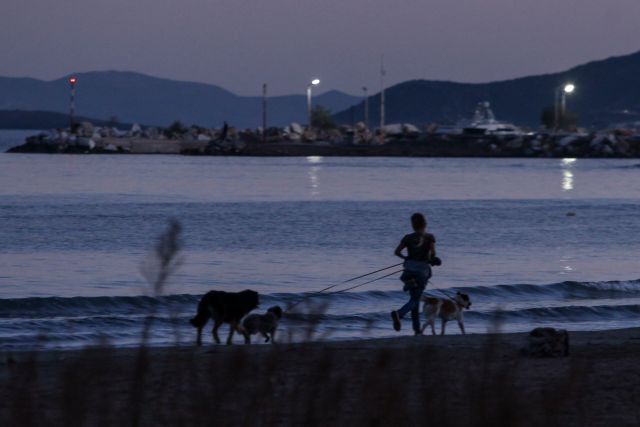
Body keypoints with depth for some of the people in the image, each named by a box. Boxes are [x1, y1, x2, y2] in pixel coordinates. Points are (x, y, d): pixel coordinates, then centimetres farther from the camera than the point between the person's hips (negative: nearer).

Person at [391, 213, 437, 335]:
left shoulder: (408, 238, 1)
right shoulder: (429, 237, -5)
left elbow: (397, 251, -3)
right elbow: (433, 252, -14)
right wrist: (431, 260, 7)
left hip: (409, 269, 3)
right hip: (423, 269, -3)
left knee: (414, 298, 15)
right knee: (415, 299, -2)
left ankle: (417, 328, 14)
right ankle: (399, 313, -32)